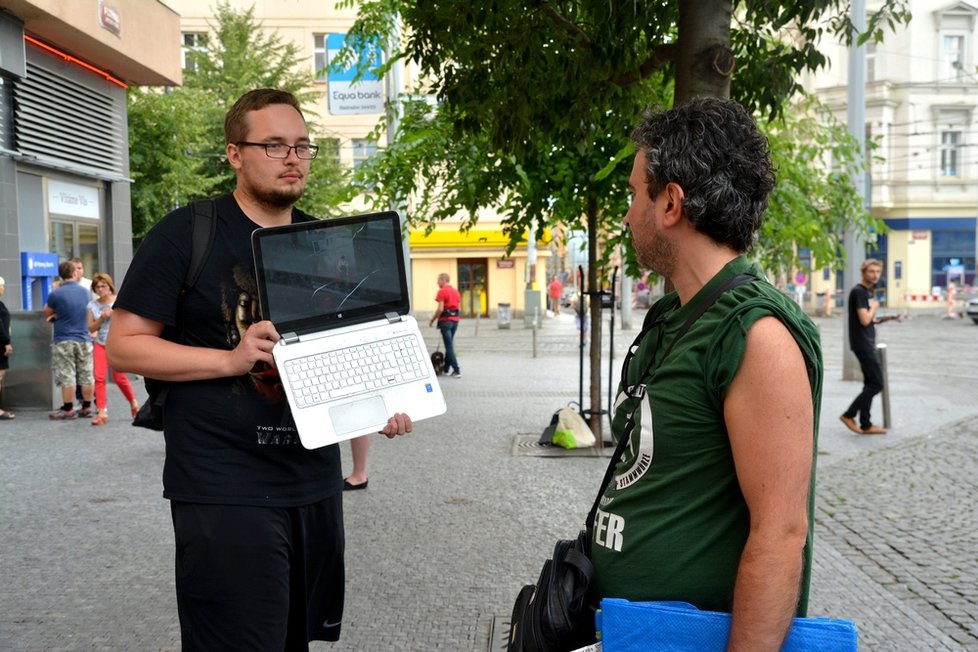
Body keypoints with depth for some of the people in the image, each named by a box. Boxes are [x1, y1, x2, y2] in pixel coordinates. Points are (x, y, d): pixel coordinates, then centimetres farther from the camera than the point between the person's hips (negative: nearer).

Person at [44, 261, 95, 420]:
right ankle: (87, 408, 15)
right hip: (84, 339, 4)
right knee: (86, 375, 9)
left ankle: (68, 409, 5)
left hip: (64, 340, -4)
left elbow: (47, 313, 3)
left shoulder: (56, 294, -12)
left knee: (67, 376, 1)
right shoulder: (86, 292, 2)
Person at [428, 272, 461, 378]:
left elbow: (440, 309, -17)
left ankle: (457, 370, -10)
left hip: (445, 320, -7)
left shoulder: (442, 291, -11)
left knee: (449, 346, -5)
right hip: (455, 320, 7)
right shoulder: (455, 291, 13)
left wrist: (432, 320, -7)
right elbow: (458, 306, 14)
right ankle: (446, 369, 20)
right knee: (449, 345, 15)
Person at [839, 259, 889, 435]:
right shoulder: (858, 291, -14)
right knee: (877, 384, -9)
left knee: (870, 384, 10)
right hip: (862, 343, -10)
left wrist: (878, 320, 6)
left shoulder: (867, 291, 16)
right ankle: (849, 415, -3)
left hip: (868, 343, 10)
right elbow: (864, 320, -21)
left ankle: (865, 425, 14)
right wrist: (874, 307, -6)